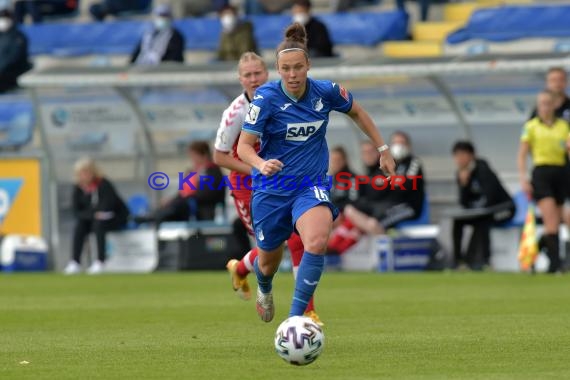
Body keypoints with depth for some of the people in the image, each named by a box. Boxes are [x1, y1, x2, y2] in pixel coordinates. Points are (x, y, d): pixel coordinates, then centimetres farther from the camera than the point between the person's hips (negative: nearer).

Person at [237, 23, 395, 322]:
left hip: (311, 186, 1)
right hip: (272, 188, -1)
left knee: (317, 242, -30)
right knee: (268, 262, 14)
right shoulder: (266, 98, -17)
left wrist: (383, 149, 13)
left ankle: (295, 318, -24)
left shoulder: (326, 92, -9)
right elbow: (244, 145, -18)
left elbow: (357, 112, 13)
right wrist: (260, 164, -40)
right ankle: (264, 290, 54)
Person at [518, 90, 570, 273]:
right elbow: (522, 154, 3)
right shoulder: (531, 126, 3)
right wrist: (523, 178, -6)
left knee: (555, 223, 6)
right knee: (552, 220, -16)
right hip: (541, 174, -4)